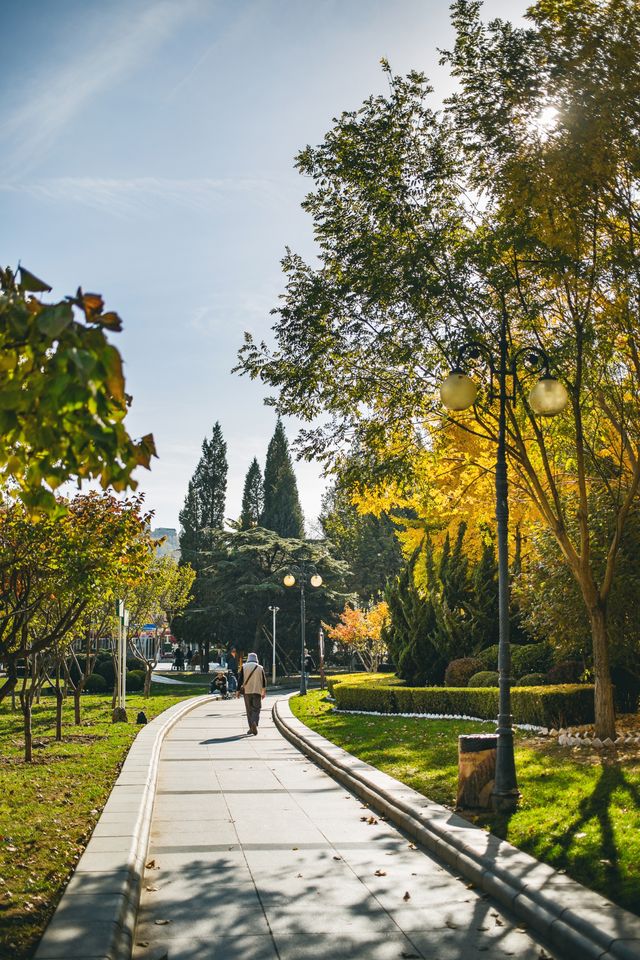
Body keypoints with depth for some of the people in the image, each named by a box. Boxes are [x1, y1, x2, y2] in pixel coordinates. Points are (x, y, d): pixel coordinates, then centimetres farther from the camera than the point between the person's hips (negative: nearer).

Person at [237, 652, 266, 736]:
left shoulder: (244, 667, 2)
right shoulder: (260, 668, 4)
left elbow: (240, 679, -2)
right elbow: (264, 681, 7)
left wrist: (238, 691, 3)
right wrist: (264, 692, 17)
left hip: (247, 691, 0)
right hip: (257, 691, 0)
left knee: (249, 710, 10)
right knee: (256, 709, 2)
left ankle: (251, 728, 9)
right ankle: (254, 723, -24)